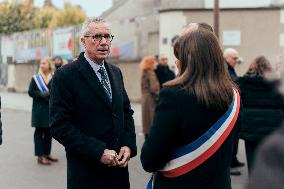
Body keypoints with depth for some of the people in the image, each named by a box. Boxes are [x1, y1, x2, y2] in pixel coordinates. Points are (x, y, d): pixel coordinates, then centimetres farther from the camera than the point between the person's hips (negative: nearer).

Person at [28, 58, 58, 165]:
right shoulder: (35, 78, 2)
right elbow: (31, 92, -3)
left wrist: (49, 94, -14)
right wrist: (41, 94, -16)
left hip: (50, 109, 3)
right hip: (39, 109, -3)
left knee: (48, 132, 9)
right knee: (39, 132, -2)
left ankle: (47, 154, 20)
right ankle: (40, 156, 0)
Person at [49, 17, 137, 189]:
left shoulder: (115, 72, 10)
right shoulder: (66, 76, -11)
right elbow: (60, 126, -16)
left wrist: (129, 145, -2)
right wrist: (99, 152, -20)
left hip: (119, 166, 6)